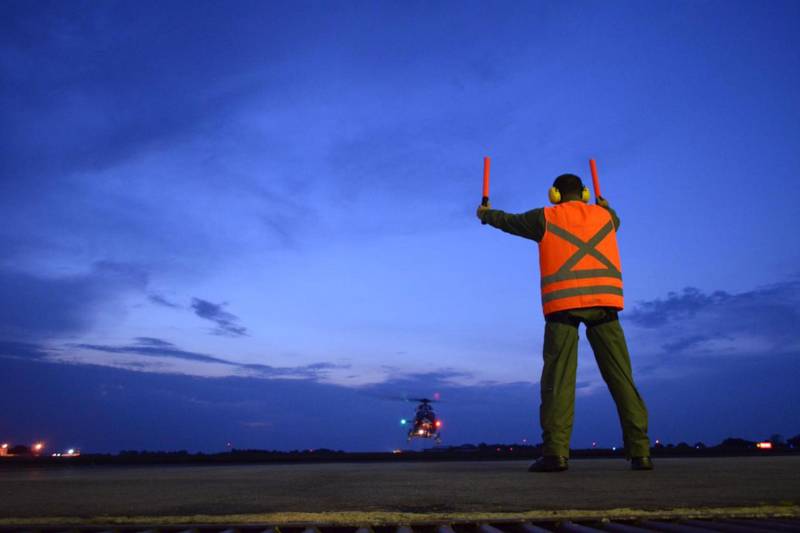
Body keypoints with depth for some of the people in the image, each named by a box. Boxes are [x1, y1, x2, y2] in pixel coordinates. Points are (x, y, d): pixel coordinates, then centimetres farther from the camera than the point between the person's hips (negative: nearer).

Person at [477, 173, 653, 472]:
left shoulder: (546, 217, 10)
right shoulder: (603, 215, 19)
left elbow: (508, 221, 24)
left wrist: (486, 214, 45)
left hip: (563, 303, -2)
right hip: (604, 300, 3)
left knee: (558, 379, -5)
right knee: (620, 377, 4)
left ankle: (555, 452, -11)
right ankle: (639, 452, 1)